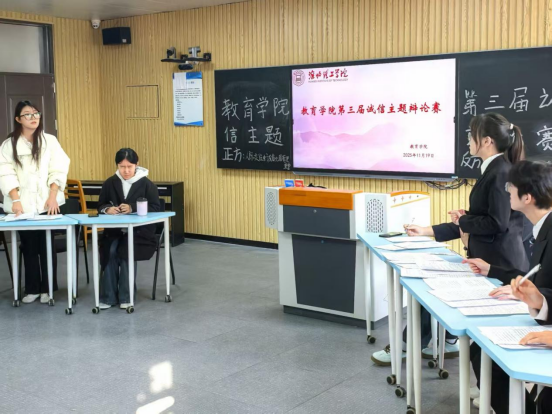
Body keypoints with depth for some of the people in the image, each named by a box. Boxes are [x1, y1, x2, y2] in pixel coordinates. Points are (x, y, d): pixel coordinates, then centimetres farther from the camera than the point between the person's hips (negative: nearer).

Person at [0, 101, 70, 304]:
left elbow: (58, 171, 0)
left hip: (46, 203, 0)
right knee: (29, 248, 7)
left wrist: (53, 197, -10)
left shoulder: (50, 141, 4)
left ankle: (47, 289, 14)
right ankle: (32, 289, 18)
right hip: (23, 204, 0)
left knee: (47, 247, 4)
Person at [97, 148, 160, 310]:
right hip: (115, 229, 3)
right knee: (110, 251, -27)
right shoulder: (110, 183, 7)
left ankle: (126, 296, -15)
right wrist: (108, 209, -13)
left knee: (127, 250, -30)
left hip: (140, 230, -3)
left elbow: (155, 207, -7)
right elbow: (101, 205, 12)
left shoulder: (146, 183, -2)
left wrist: (132, 208, -21)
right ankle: (108, 297, -16)